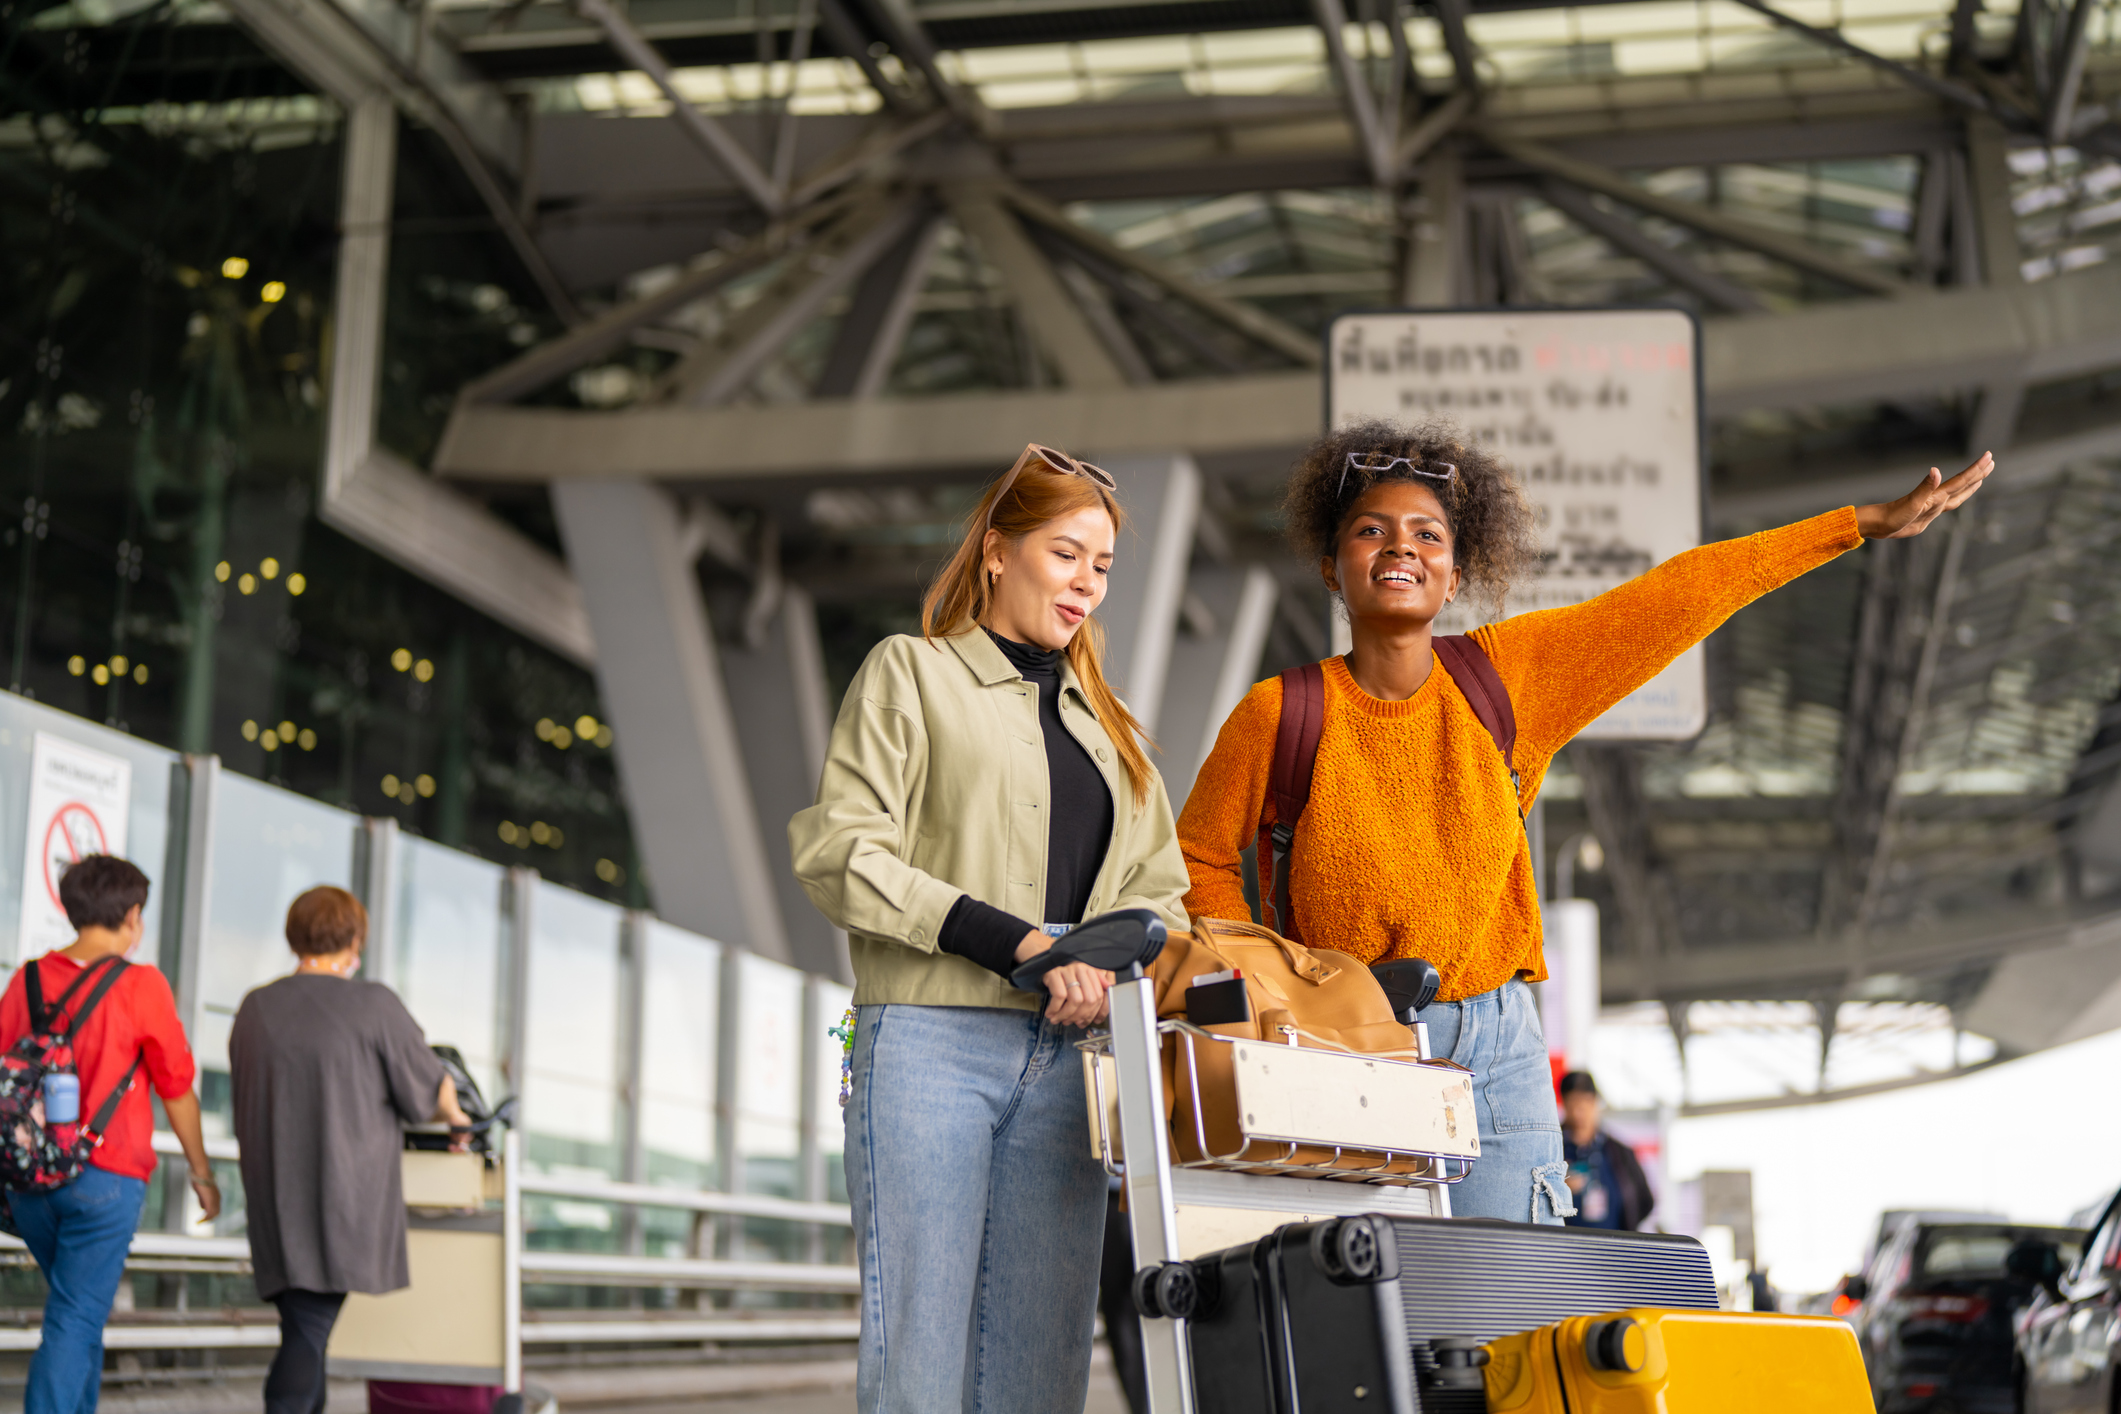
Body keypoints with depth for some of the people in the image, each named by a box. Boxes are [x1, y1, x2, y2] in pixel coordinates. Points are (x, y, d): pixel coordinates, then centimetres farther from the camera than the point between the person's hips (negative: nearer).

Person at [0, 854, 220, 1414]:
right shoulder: (140, 985, -9)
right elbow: (177, 1092, -3)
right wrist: (201, 1173, 10)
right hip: (105, 1177, -5)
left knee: (80, 1310, 23)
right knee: (75, 1320, -1)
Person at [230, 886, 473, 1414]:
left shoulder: (254, 1009, 8)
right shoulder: (374, 1005, -8)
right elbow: (429, 1090, 1)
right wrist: (457, 1120, 23)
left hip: (273, 1204, 5)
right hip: (343, 1206, -5)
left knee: (304, 1332, 13)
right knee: (309, 1335, -7)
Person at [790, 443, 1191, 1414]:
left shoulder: (1105, 723, 25)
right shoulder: (911, 673, 8)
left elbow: (1158, 889, 21)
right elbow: (839, 856, -5)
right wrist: (1015, 941, -13)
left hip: (1061, 1058, 5)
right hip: (930, 1042, -5)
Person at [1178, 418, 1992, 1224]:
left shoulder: (1507, 675, 3)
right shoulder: (1279, 714, -4)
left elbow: (1681, 597, 5)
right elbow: (1200, 857, 10)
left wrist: (1869, 522, 8)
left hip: (1496, 1053, 2)